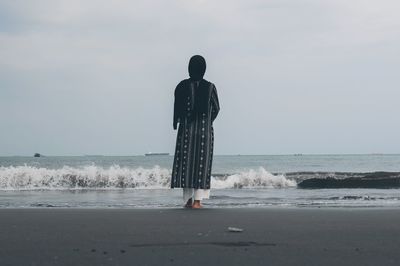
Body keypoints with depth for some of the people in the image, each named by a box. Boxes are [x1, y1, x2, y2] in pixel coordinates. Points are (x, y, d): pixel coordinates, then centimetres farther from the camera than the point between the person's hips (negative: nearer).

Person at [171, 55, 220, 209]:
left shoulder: (182, 86, -4)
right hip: (205, 130, 0)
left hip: (186, 129, 0)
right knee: (202, 163, 2)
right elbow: (216, 108, 7)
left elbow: (177, 108, -2)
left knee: (186, 162, 8)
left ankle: (188, 199, 8)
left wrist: (175, 124, 16)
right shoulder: (210, 87, -2)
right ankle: (197, 200, -4)